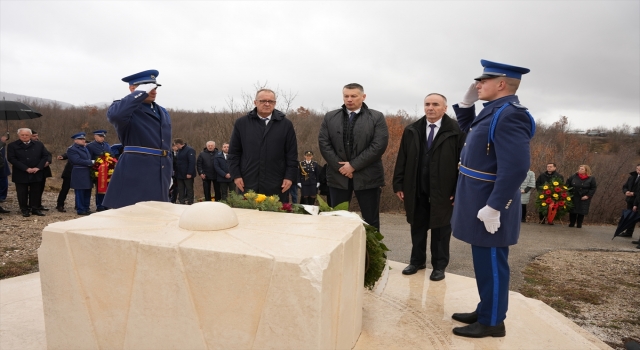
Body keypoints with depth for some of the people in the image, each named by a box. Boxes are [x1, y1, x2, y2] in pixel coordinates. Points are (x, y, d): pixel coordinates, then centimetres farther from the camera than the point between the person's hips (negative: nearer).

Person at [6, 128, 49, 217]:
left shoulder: (39, 145, 6)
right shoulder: (12, 146, -1)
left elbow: (45, 155, 4)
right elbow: (12, 159, -9)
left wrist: (38, 167, -9)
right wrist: (26, 169, -17)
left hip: (37, 174, 2)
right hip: (21, 174, -2)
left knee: (36, 192, 8)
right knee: (22, 193, 6)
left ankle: (35, 209, 16)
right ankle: (24, 210, 16)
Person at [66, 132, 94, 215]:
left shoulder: (85, 148, 18)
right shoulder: (71, 149, -7)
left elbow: (89, 158, 24)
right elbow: (77, 160, -17)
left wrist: (93, 162, 3)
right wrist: (91, 162, -16)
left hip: (87, 173, 8)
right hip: (79, 174, -8)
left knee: (87, 191, 11)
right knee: (80, 192, -3)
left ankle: (86, 208, 20)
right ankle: (80, 210, 4)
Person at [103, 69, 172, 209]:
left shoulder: (162, 112, 19)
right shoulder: (127, 108, -3)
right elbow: (114, 115, -29)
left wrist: (168, 173, 19)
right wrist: (141, 93, -18)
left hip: (160, 172, 7)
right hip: (135, 171, -7)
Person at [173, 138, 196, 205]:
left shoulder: (190, 150, -13)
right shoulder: (178, 151, 13)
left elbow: (192, 162, -19)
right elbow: (175, 162, 17)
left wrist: (189, 173, -23)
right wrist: (176, 171, 8)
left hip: (187, 175, -8)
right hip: (179, 175, 8)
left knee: (189, 189, 1)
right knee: (180, 190, 10)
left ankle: (190, 203, 7)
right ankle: (182, 203, 17)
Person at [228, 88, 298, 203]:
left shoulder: (286, 124, 6)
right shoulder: (241, 123, 7)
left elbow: (292, 154, 5)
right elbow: (234, 153, 9)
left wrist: (290, 176, -1)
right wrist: (236, 175, 1)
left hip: (276, 186, 0)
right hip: (247, 184, 1)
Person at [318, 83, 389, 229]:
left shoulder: (377, 117, 1)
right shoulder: (330, 117, 9)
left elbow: (379, 145, -9)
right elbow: (324, 143, 2)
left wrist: (354, 165, -14)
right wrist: (340, 167, -9)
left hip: (367, 176, -2)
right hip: (338, 175, 2)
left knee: (371, 220, 6)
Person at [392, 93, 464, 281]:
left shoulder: (455, 131, -7)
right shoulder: (412, 131, 5)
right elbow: (402, 159, 6)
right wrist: (399, 184, 2)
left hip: (443, 190, -3)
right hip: (416, 189, 4)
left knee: (441, 228, 9)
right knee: (417, 226, 14)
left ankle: (439, 266, 24)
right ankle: (417, 261, 31)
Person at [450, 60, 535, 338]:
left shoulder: (509, 115, -20)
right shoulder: (494, 111, 11)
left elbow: (516, 167, -27)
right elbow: (469, 132, 30)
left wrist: (493, 207, -25)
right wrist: (467, 102, 14)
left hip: (489, 207, -10)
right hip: (479, 202, 10)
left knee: (491, 264, 3)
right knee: (484, 263, 18)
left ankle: (492, 322, 18)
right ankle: (485, 310, 32)